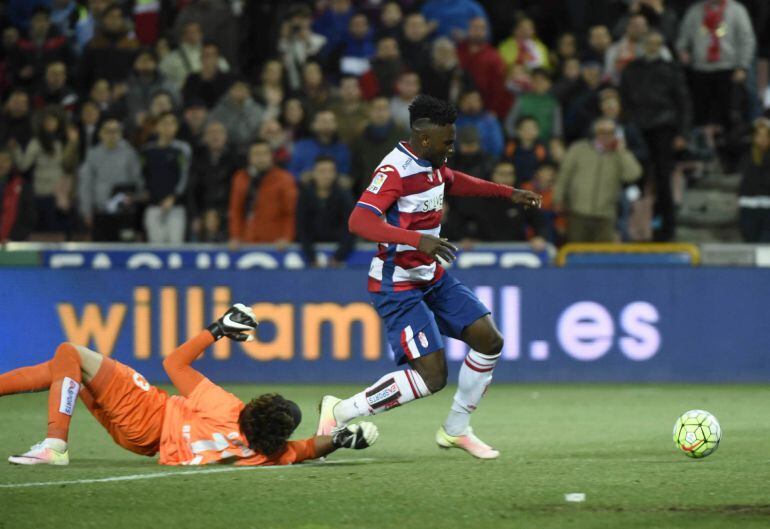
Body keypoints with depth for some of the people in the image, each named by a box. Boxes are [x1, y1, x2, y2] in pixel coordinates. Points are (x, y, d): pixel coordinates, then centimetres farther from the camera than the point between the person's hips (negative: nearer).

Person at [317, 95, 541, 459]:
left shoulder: (434, 164, 5)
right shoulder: (396, 170, -24)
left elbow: (453, 182, 30)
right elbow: (359, 221, -37)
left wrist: (508, 193, 28)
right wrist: (417, 240, -46)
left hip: (432, 278, 9)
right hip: (397, 287, -9)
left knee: (489, 341, 5)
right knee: (431, 377, -16)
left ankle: (456, 430, 20)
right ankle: (340, 412, -2)